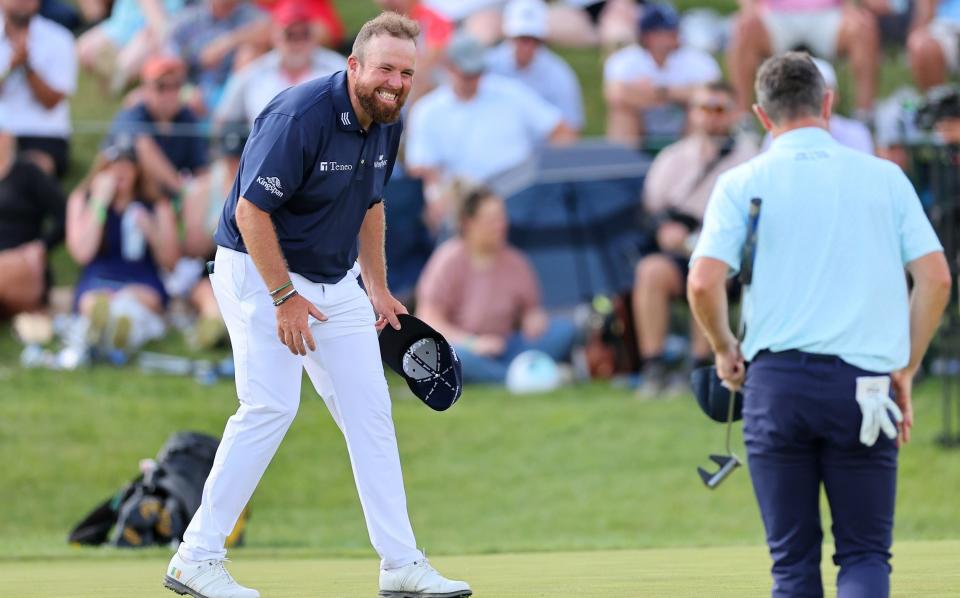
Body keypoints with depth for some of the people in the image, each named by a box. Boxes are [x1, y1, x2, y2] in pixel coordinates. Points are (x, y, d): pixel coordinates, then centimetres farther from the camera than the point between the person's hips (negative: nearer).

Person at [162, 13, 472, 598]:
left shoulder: (386, 123, 2)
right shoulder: (300, 116, -25)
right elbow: (251, 210, -25)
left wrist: (378, 288, 16)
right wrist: (285, 297, -23)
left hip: (336, 281, 8)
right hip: (259, 271, -8)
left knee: (370, 407, 5)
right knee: (272, 405, -17)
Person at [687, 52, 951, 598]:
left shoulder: (742, 183, 4)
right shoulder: (885, 177, 8)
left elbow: (703, 283, -7)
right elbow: (936, 277, 2)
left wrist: (725, 349, 11)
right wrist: (905, 369, 11)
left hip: (777, 378, 0)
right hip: (866, 384, 0)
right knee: (866, 552, 5)